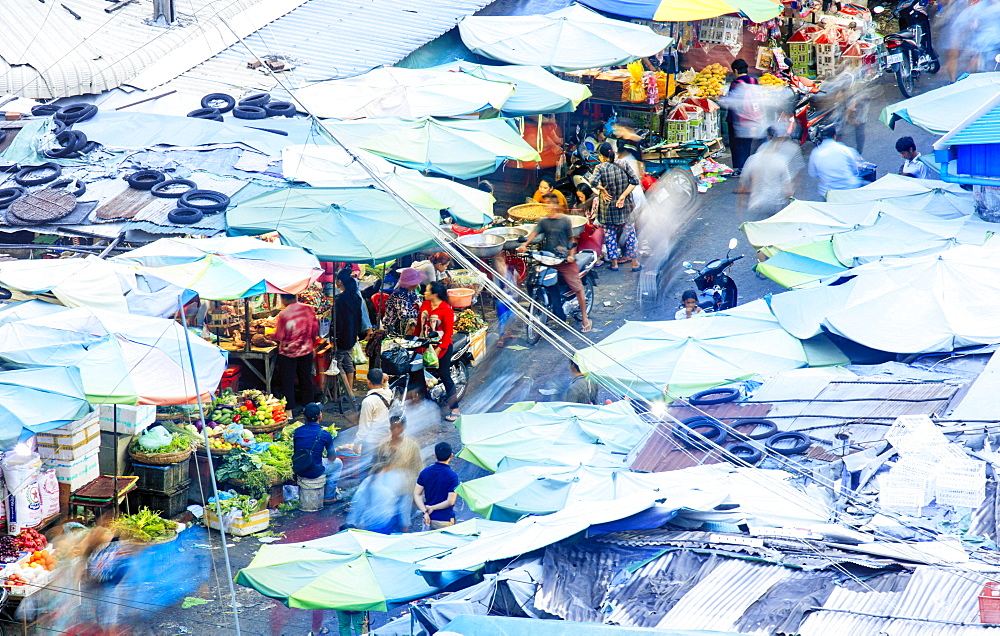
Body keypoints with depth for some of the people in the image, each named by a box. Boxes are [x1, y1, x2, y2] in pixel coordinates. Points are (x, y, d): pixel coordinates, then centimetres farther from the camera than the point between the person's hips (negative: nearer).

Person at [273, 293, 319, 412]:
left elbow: (279, 336, -14)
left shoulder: (283, 314, -19)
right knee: (306, 379, 16)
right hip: (306, 350, 5)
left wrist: (271, 336, 8)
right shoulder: (308, 309, -5)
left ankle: (289, 409, 6)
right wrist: (312, 345, 17)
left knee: (287, 381, 5)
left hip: (288, 352, -5)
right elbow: (315, 328, 3)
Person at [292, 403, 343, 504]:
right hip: (314, 472, -5)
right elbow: (332, 458, -1)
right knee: (338, 463, 24)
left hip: (298, 471, 5)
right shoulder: (325, 434, -13)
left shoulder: (297, 431, -1)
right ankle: (328, 496, 25)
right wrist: (334, 451, 23)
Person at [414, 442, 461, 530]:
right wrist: (432, 508, -8)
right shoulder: (452, 476, -13)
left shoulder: (425, 472, 1)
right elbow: (450, 501, -17)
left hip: (429, 519, 5)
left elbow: (417, 494, 0)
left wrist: (425, 512, -7)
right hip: (444, 521, -5)